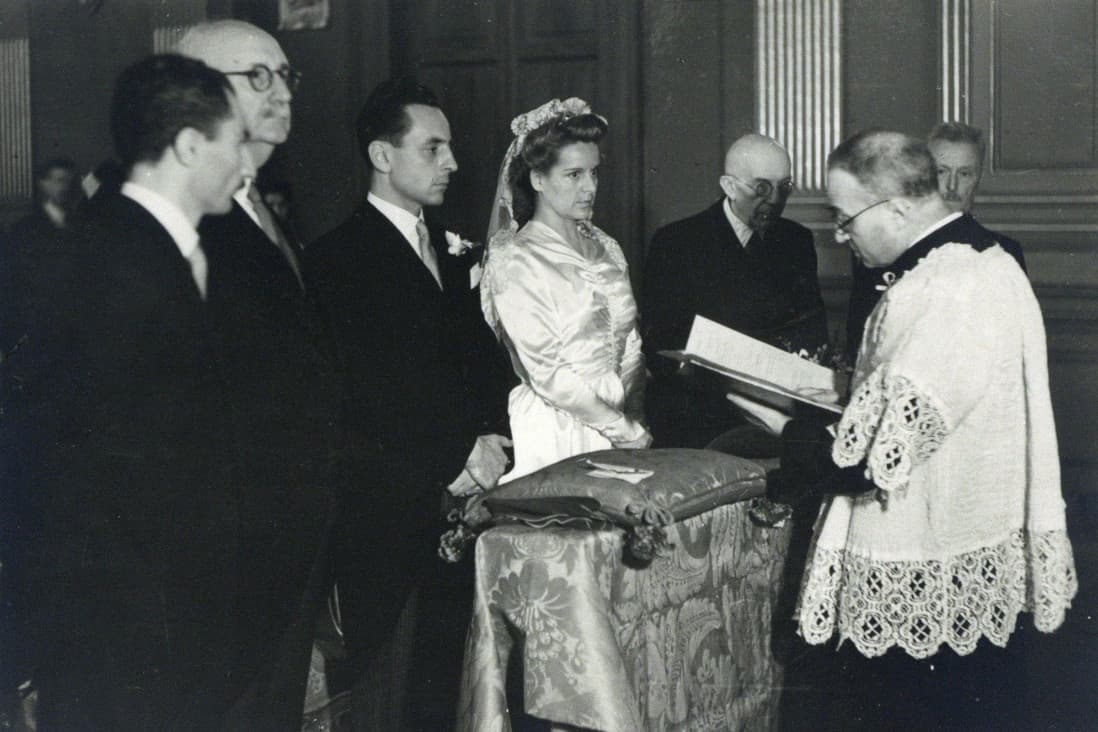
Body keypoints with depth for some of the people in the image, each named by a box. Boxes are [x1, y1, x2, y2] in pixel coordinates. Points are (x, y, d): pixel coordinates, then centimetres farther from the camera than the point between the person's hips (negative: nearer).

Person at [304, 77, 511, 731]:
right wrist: (447, 465, -12)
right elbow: (355, 396, -12)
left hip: (460, 501, 6)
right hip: (389, 512, -6)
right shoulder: (338, 259, -7)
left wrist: (490, 436, -2)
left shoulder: (453, 252, 17)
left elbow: (485, 357, 17)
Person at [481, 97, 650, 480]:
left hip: (617, 424, 6)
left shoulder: (606, 248, 10)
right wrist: (623, 430, -11)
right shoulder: (516, 261, -11)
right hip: (552, 431, -5)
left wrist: (634, 419, -2)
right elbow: (546, 373, -14)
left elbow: (630, 346, 12)